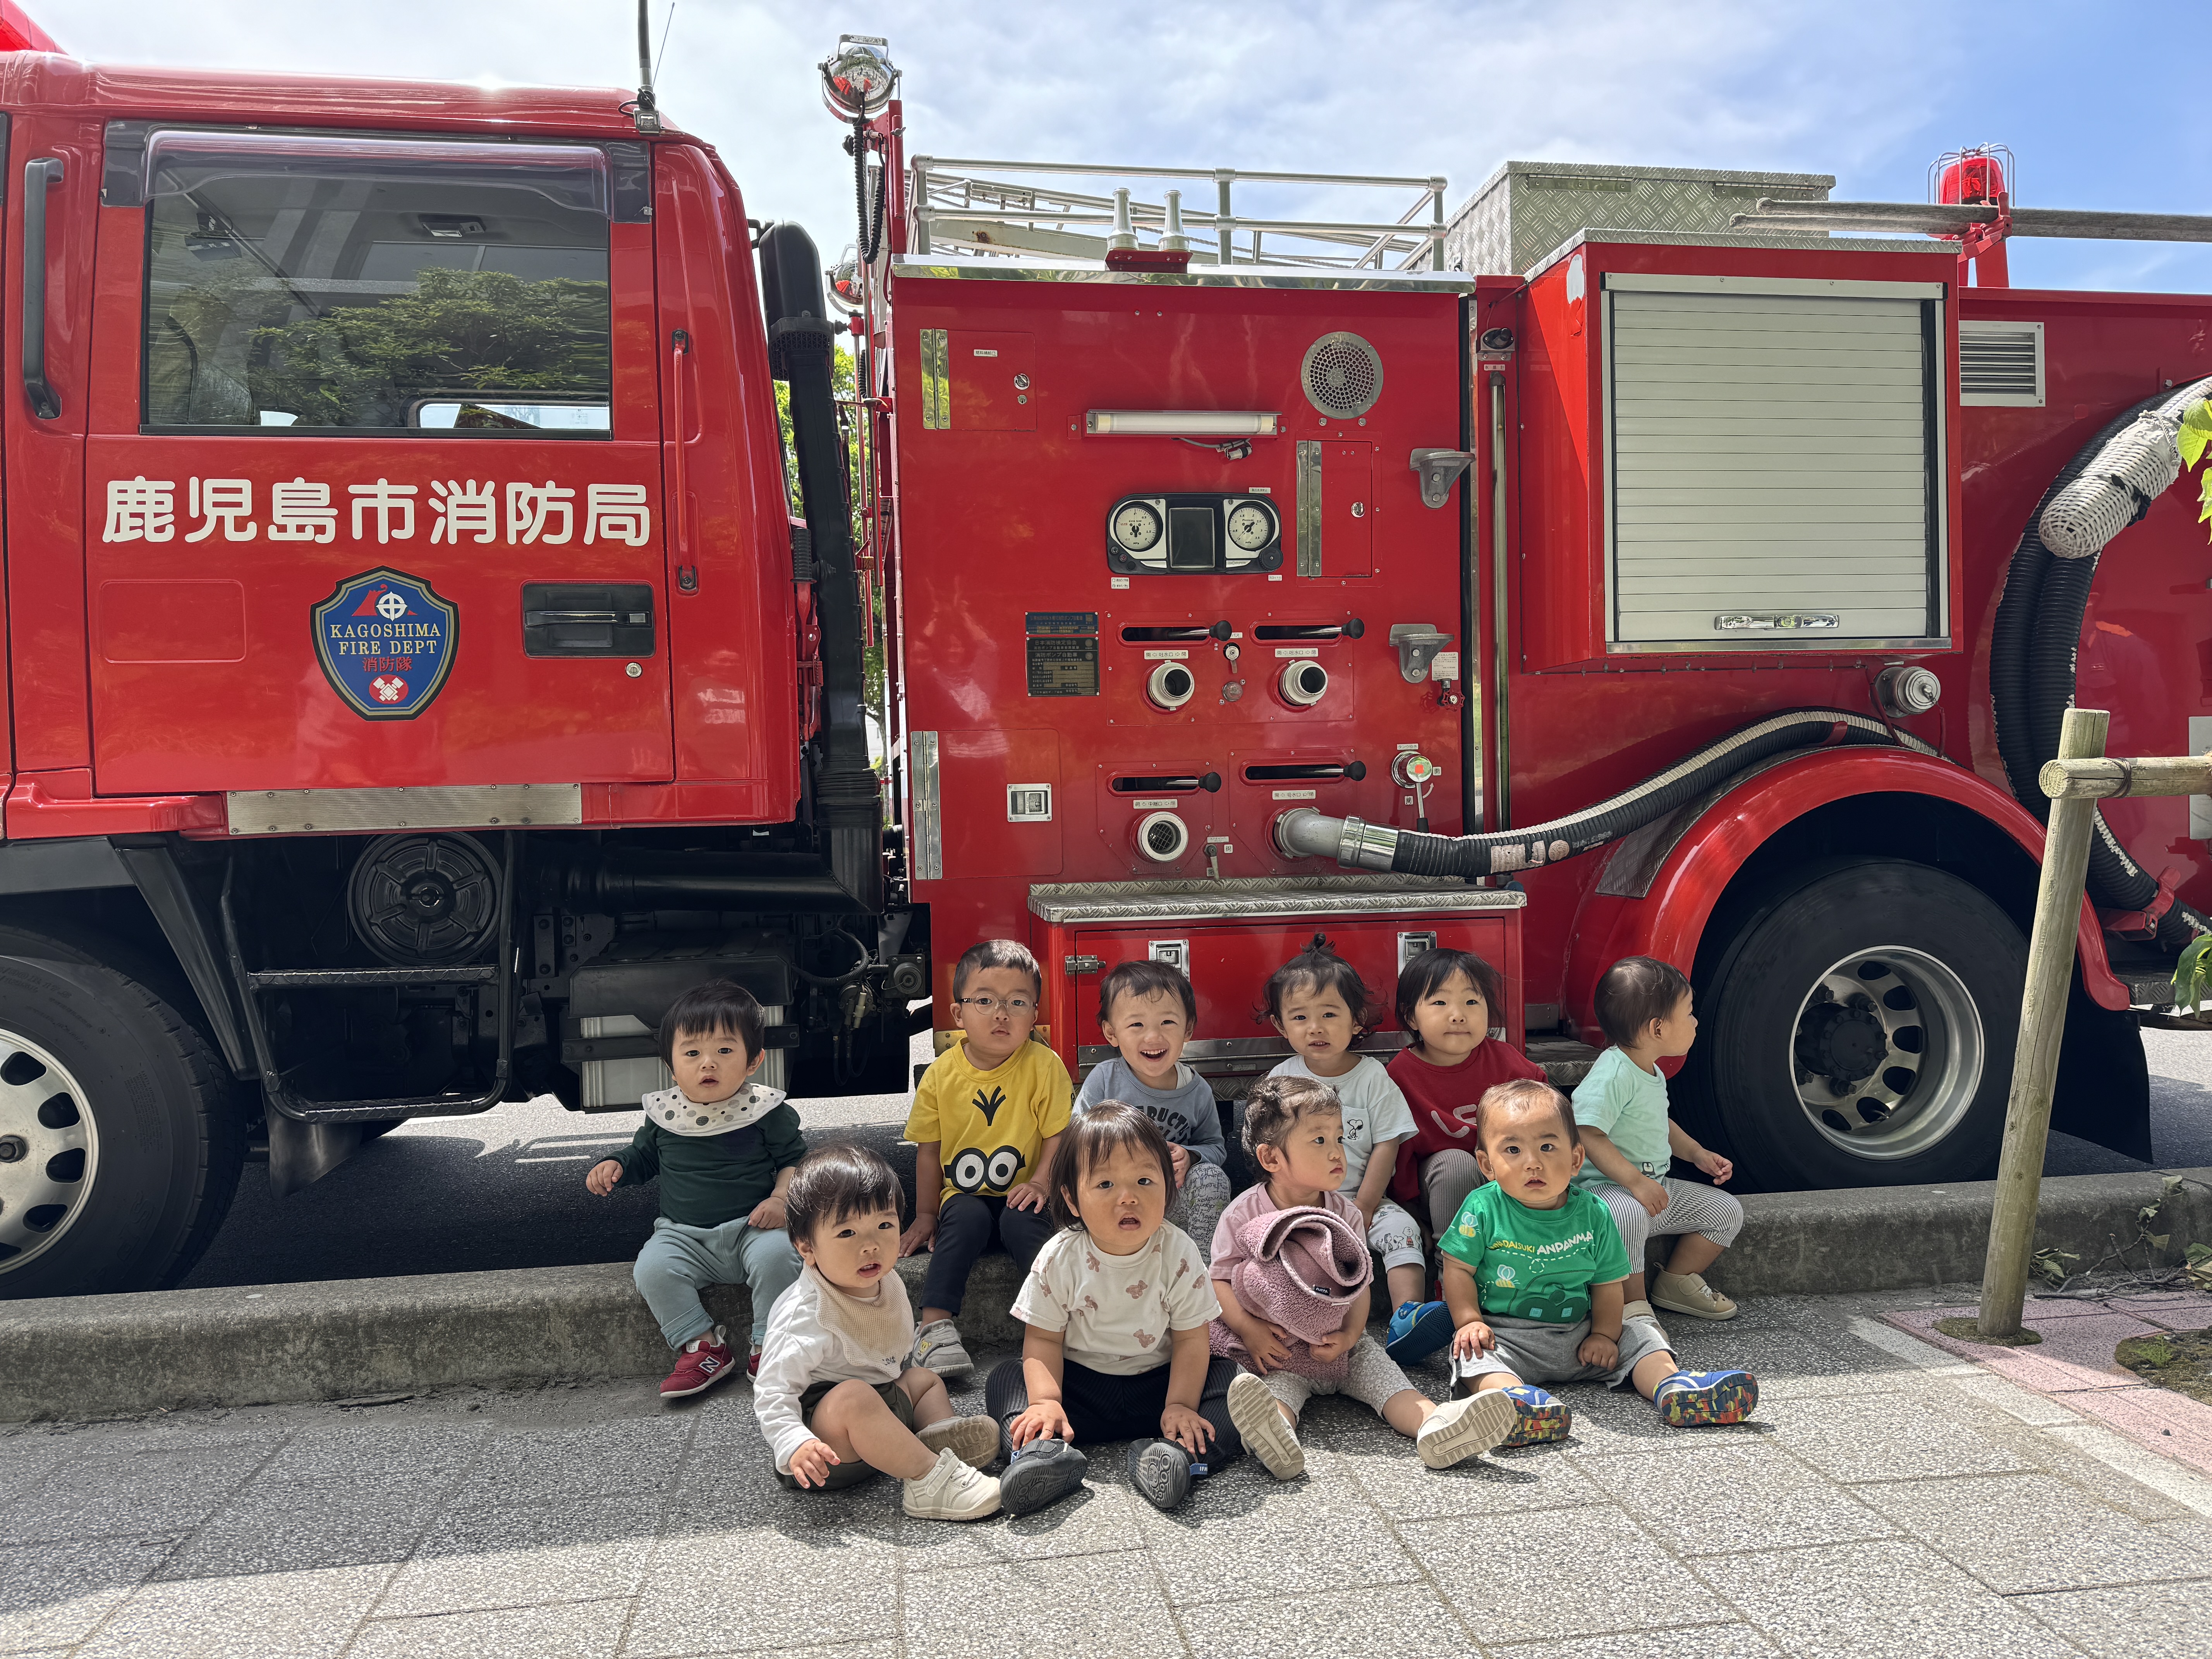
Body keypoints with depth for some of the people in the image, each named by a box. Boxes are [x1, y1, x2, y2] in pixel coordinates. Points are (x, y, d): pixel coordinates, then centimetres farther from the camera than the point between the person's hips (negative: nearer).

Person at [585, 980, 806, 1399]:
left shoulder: (767, 1111, -5)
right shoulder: (664, 1113, 3)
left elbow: (794, 1160, 3)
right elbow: (643, 1156, 21)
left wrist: (782, 1198, -14)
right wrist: (614, 1167, 1)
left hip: (750, 1227, -2)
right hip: (683, 1234, 3)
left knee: (777, 1253, -31)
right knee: (653, 1267, -25)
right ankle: (702, 1346, -11)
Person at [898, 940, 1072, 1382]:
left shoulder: (1044, 1066, -7)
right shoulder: (941, 1075, -3)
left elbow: (1058, 1135, -6)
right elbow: (929, 1149, 5)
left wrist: (1041, 1183, -21)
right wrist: (925, 1215, 4)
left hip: (1020, 1195, -1)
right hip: (963, 1194, 1)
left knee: (1022, 1219, -32)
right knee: (967, 1218, -30)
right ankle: (935, 1325, -29)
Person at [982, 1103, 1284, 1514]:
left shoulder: (1178, 1254, -13)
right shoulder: (1059, 1259, -12)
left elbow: (1190, 1339, -9)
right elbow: (1043, 1339, -8)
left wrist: (1180, 1406, -20)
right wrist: (1045, 1400, -23)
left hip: (1156, 1384, -1)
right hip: (1081, 1384, 1)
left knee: (1230, 1378, -23)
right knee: (1005, 1380, -17)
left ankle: (1174, 1455, -41)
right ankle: (1044, 1451, -40)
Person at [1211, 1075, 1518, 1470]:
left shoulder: (1346, 1215, 0)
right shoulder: (1243, 1214, -9)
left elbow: (1361, 1284, 1)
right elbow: (1219, 1279, -5)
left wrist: (1350, 1334, -17)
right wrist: (1248, 1328, -19)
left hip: (1338, 1344, 4)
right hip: (1275, 1348, -3)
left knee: (1381, 1371, -20)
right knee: (1278, 1385, -31)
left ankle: (1434, 1424, -42)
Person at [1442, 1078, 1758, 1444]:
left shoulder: (1593, 1214, -1)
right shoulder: (1484, 1209, -9)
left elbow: (1608, 1283, 5)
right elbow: (1458, 1268, -4)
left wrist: (1605, 1333, -7)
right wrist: (1469, 1321, -16)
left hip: (1579, 1336, 4)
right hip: (1505, 1333, -4)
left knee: (1638, 1335, -5)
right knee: (1475, 1354, -31)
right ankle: (1511, 1395, -56)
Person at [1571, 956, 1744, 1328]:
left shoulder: (1652, 1073, 11)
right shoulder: (1613, 1074, -23)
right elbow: (1588, 1134, -30)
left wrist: (1697, 1153, 15)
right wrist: (1634, 1181, -32)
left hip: (1657, 1186, 10)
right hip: (1610, 1188, -10)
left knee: (1727, 1211, 9)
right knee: (1629, 1214, -40)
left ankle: (1676, 1283, 20)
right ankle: (1634, 1305, -22)